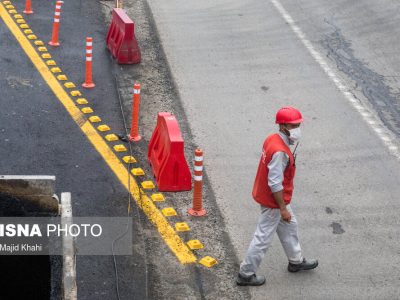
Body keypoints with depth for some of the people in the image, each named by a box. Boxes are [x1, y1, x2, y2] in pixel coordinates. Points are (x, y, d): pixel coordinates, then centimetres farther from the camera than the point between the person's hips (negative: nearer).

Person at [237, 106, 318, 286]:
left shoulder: (272, 139, 0)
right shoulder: (280, 151, -31)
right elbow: (275, 184, -29)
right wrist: (283, 208, -21)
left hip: (266, 194, 10)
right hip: (273, 201, -10)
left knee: (289, 226, 26)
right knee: (263, 237, 3)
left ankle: (296, 261, 45)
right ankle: (246, 274, 15)